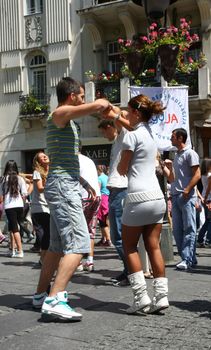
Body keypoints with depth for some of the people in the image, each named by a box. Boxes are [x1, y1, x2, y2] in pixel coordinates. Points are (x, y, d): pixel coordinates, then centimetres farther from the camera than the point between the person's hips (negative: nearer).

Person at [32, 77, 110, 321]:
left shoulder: (63, 119, 22)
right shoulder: (60, 113, -8)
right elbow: (100, 105, -19)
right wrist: (107, 104, 1)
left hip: (62, 186, 11)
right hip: (63, 185, -11)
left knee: (58, 245, 15)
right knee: (79, 244, -17)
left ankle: (41, 294, 22)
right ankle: (54, 300, -22)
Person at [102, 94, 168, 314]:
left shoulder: (131, 136, -8)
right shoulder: (149, 132, 14)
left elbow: (121, 169, -2)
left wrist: (121, 165, 19)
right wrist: (115, 116, 46)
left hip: (138, 198, -7)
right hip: (157, 197, 7)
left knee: (130, 247, 6)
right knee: (153, 247, 8)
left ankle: (141, 296, -1)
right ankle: (161, 295, 5)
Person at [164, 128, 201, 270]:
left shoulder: (190, 153, -2)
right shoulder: (176, 156, 22)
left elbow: (197, 174, -11)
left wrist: (187, 190, -20)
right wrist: (170, 168, 10)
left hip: (187, 196, -8)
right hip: (175, 196, 9)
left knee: (189, 229, -6)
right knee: (177, 230, 6)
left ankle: (187, 259, -7)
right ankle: (189, 258, 12)